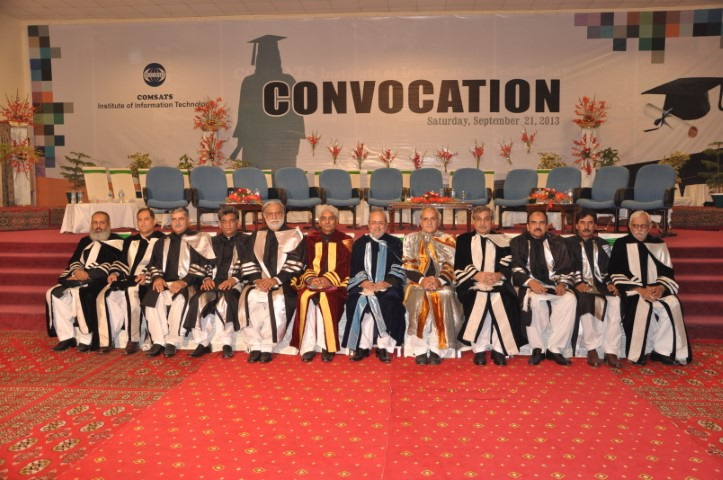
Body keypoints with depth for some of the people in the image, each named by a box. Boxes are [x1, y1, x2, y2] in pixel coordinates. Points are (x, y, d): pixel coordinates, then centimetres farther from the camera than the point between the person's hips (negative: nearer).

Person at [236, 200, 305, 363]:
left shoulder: (295, 236, 7)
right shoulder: (255, 236, 18)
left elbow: (295, 264, -4)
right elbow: (247, 262, 9)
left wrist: (276, 280, -17)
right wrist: (257, 279, -10)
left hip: (284, 283, -2)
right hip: (260, 282, 3)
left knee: (277, 300, -34)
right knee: (249, 297, -29)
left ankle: (267, 348, -23)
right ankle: (255, 347, -22)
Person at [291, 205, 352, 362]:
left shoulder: (345, 240, 7)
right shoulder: (311, 239, 13)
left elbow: (345, 267, -2)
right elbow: (306, 264, 7)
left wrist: (328, 279, -18)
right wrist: (310, 279, -14)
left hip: (336, 283, -2)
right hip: (312, 281, 2)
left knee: (324, 298, -34)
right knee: (305, 297, -31)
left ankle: (327, 346, -24)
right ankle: (308, 346, -27)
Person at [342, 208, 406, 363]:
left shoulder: (394, 243, 13)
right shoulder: (360, 243, 16)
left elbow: (398, 268, 3)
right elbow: (355, 268, 7)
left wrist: (385, 283, -14)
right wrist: (365, 282, -12)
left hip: (388, 286, -1)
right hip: (364, 285, 1)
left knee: (390, 302, -30)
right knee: (359, 301, -29)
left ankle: (383, 346, -20)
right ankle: (363, 345, -22)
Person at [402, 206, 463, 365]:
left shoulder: (448, 240, 14)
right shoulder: (410, 239, 14)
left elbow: (452, 266, 3)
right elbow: (407, 266, 4)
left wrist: (439, 280, -16)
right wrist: (422, 280, -13)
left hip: (442, 284, 0)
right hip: (417, 283, 0)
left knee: (444, 298, -34)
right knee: (419, 300, -33)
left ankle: (436, 350, -26)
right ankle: (420, 351, -27)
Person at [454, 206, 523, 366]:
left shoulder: (502, 240, 19)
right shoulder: (463, 239, 16)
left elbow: (509, 264, 6)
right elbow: (459, 267, 4)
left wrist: (499, 275, -15)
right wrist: (477, 275, -12)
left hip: (498, 284, 1)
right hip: (473, 285, -1)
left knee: (502, 303, -31)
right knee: (479, 302, -33)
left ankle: (499, 349, -17)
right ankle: (479, 349, -20)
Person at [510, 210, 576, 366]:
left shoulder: (557, 242, 14)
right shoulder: (518, 242, 8)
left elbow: (566, 269, 10)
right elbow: (515, 269, -2)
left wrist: (562, 284, -11)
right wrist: (530, 282, -19)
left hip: (554, 286, 3)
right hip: (529, 286, -2)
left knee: (570, 299, -29)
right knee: (532, 300, -36)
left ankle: (554, 349, -19)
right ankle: (537, 349, -21)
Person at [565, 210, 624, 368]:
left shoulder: (603, 245, 24)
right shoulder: (569, 242, 14)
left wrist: (610, 283, -5)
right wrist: (578, 282, -16)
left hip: (601, 284, 3)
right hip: (581, 285, -3)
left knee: (616, 302, -30)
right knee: (588, 301, -37)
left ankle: (611, 351, -26)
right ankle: (592, 349, -26)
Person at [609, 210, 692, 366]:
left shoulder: (658, 244, 13)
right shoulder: (621, 244, 3)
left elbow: (667, 272, 11)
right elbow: (617, 275, -4)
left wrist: (661, 287, -12)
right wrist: (640, 290, -16)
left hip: (657, 289, 3)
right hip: (632, 290, -3)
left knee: (672, 303, -28)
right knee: (643, 305, -34)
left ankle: (662, 351, -18)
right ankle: (641, 352, -20)